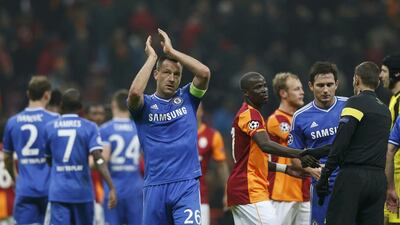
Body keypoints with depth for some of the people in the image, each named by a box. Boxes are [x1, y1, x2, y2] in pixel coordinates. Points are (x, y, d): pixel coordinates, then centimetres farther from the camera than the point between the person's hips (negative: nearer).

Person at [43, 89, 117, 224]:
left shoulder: (50, 128, 5)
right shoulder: (89, 128, -1)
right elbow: (98, 159, -12)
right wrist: (111, 188, -15)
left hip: (58, 192, 0)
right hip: (82, 191, 0)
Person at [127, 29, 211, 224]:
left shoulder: (187, 98, 10)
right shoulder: (146, 104, 6)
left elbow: (204, 73, -7)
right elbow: (135, 92, -18)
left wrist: (171, 51, -2)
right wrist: (152, 57, -6)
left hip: (186, 185, -1)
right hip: (155, 186, 1)